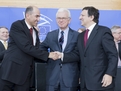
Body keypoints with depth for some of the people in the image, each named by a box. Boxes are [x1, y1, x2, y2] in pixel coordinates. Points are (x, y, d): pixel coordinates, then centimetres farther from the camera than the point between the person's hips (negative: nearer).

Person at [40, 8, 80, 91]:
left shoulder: (77, 35, 0)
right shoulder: (50, 35, 9)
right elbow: (42, 47, 23)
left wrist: (80, 75, 4)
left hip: (70, 77, -2)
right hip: (52, 77, 2)